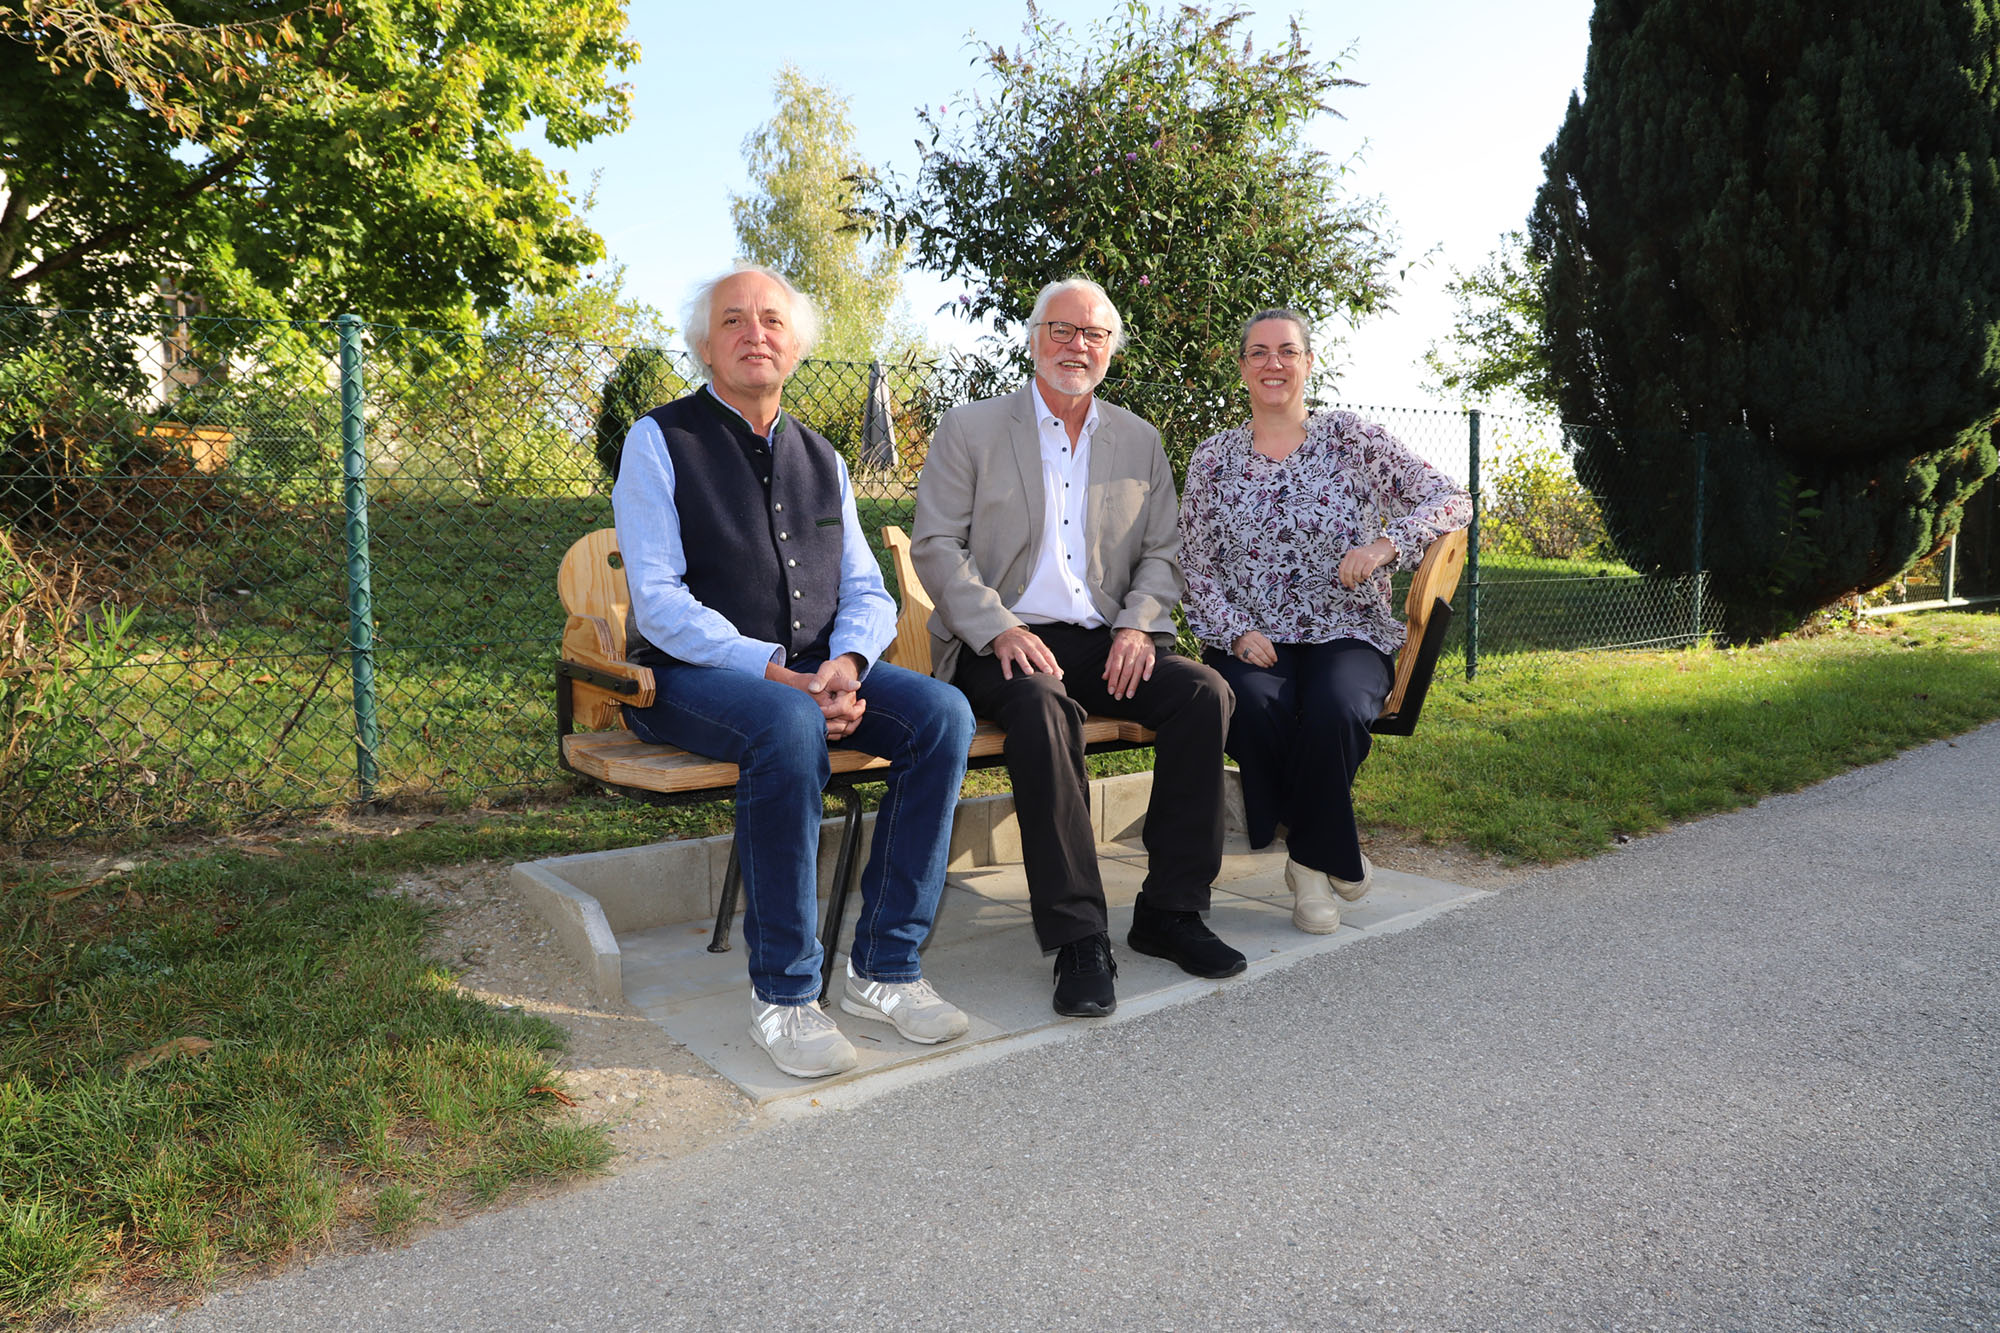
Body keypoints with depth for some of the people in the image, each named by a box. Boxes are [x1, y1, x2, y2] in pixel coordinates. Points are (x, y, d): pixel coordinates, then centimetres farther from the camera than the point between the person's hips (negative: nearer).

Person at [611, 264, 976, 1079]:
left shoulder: (821, 459, 18)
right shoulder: (660, 442, 0)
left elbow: (866, 592, 13)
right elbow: (659, 601, -10)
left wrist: (847, 663, -11)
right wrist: (772, 672, -23)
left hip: (814, 671, 5)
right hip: (691, 676, -5)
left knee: (942, 712, -21)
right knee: (789, 725, -38)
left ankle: (883, 967, -13)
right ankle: (781, 994, -23)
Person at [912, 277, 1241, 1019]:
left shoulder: (1138, 441, 17)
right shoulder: (969, 430, 6)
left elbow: (1161, 554, 15)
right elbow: (936, 546, -2)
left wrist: (1138, 626, -7)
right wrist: (999, 629, -18)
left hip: (1103, 642, 4)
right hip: (1003, 642, -3)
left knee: (1205, 692, -23)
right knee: (1042, 706, -36)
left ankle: (1170, 909, -11)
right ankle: (1078, 938, -28)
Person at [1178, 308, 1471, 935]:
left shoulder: (1350, 437, 6)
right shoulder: (1213, 458, 10)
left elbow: (1451, 499, 1)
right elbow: (1196, 566, 6)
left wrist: (1386, 543, -17)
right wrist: (1237, 633, -11)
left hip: (1346, 634, -1)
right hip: (1251, 642, 1)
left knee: (1334, 709, -34)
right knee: (1254, 704, -33)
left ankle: (1310, 858, -5)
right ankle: (1335, 856, -8)